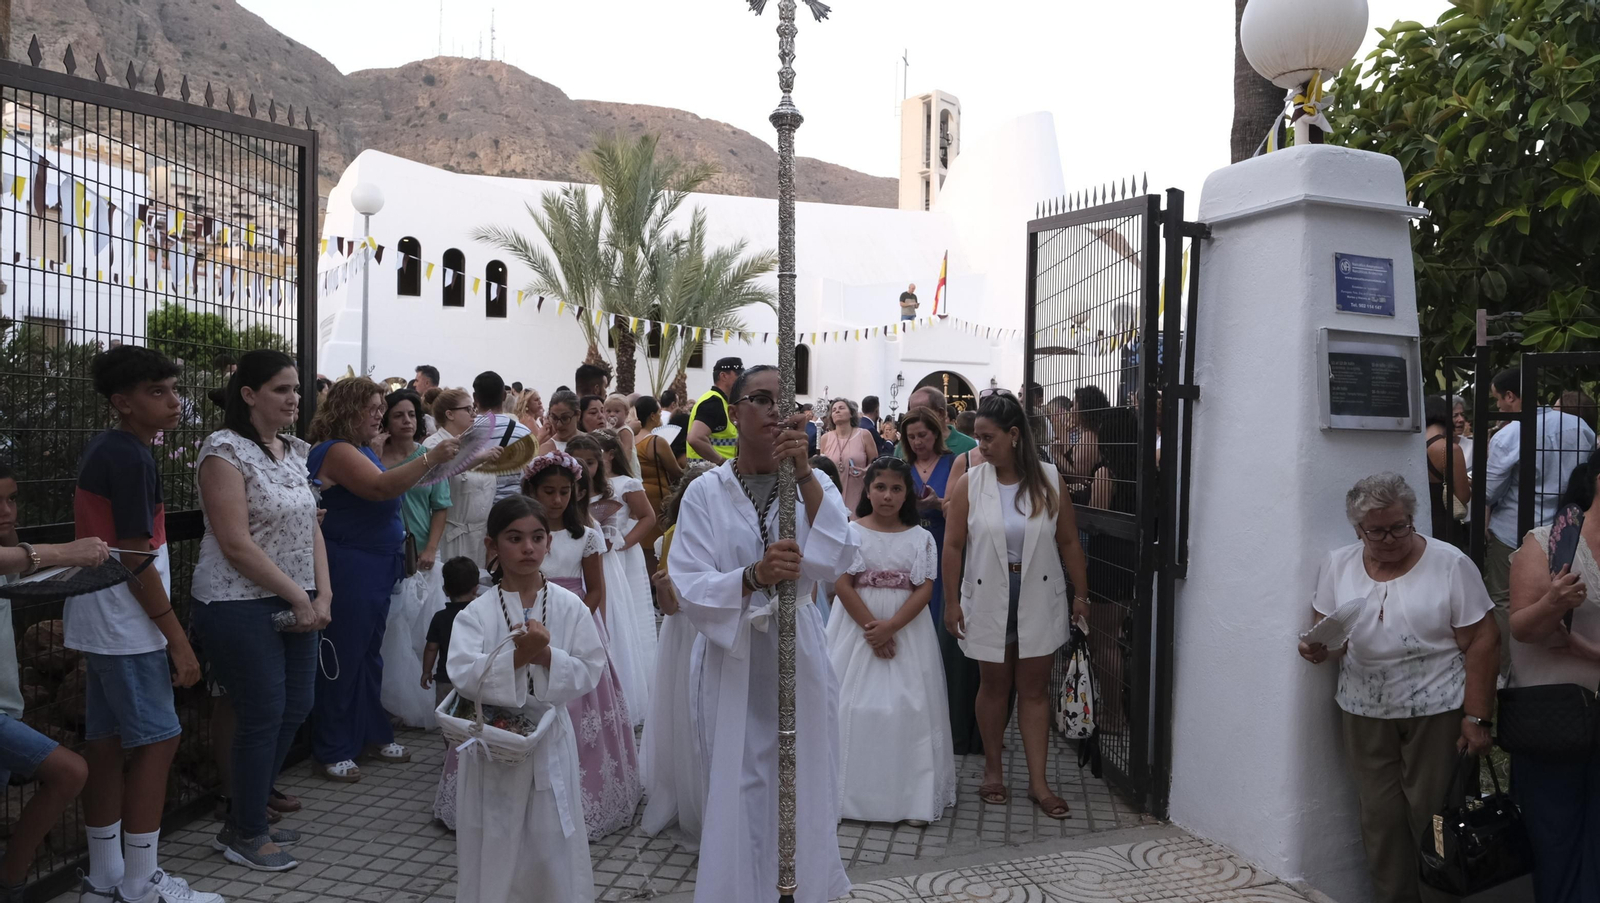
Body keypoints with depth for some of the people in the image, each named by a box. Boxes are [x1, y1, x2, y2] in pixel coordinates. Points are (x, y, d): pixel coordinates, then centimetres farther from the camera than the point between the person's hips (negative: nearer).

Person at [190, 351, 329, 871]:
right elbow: (236, 543, -18)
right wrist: (299, 598, -15)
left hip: (295, 603, 8)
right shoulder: (226, 450, -12)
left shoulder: (293, 451, 11)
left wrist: (322, 595, -2)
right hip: (241, 605, -8)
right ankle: (246, 837, 19)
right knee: (263, 718, 0)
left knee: (295, 708, 12)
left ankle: (245, 818, 30)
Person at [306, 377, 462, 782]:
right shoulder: (337, 451, -14)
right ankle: (333, 750, 8)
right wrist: (430, 458, -31)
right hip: (347, 570, -10)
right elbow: (380, 487, -29)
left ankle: (371, 734, 27)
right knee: (343, 658, -2)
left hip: (375, 567, 10)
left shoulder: (363, 449, 15)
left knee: (369, 654, 16)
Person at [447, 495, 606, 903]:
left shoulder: (569, 606, -3)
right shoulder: (476, 613, -7)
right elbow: (463, 675, -19)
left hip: (550, 739, 1)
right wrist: (517, 656, -29)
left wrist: (546, 655, -21)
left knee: (553, 846, 9)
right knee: (493, 850, 9)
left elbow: (590, 673, -6)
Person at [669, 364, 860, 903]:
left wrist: (804, 475, -21)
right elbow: (688, 588, -11)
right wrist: (753, 577, -28)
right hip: (732, 660, -1)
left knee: (806, 786, 10)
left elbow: (837, 561, -15)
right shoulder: (705, 492, -2)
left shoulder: (813, 484, 2)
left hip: (800, 655, 1)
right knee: (737, 792, 6)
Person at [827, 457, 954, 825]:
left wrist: (890, 626, -16)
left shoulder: (920, 538, 3)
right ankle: (852, 792, 10)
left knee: (910, 709, -1)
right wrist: (871, 628, -14)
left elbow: (924, 589, -5)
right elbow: (842, 585, -7)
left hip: (908, 631, 1)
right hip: (857, 628, 0)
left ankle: (914, 797, 6)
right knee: (855, 708, 0)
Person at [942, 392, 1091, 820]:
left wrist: (1081, 594, 2)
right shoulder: (969, 484, -5)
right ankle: (993, 769, 28)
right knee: (994, 685, 11)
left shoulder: (1049, 481, -4)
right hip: (988, 598, 0)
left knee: (1034, 688, 5)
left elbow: (1069, 541, 1)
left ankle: (1038, 781, 13)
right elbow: (953, 545, -3)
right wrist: (952, 600, -4)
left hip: (1039, 597, 0)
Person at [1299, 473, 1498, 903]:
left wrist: (1476, 718, -9)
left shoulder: (1450, 564, -5)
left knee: (1433, 817, 3)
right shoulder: (1338, 565, 5)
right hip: (1365, 715, 3)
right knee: (1381, 819, 5)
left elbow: (1482, 643, -6)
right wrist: (1317, 648, -12)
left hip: (1438, 713, -3)